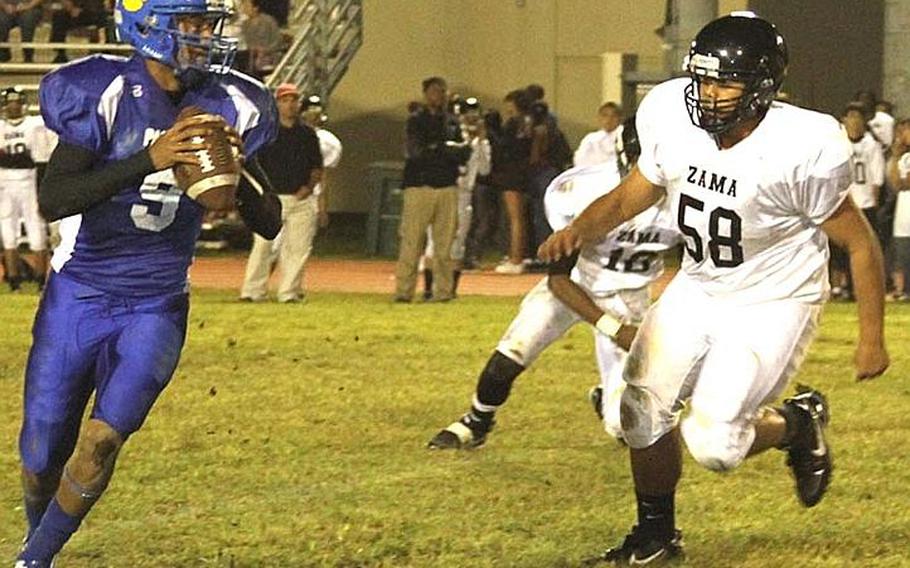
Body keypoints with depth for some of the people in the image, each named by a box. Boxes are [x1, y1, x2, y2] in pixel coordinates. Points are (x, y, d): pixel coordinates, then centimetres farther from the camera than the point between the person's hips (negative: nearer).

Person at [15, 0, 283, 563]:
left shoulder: (226, 107, -3)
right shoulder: (106, 93, -16)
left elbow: (270, 224, 2)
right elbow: (53, 200, -26)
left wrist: (235, 175, -20)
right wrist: (148, 161, -35)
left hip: (157, 306, 2)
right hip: (78, 298, -2)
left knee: (103, 437, -16)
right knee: (43, 459, 6)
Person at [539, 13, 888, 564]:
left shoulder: (800, 149, -27)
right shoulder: (674, 121, -13)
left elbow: (860, 242, -14)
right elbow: (629, 198, 3)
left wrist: (872, 338, -11)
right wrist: (579, 229, -17)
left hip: (773, 302, -5)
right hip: (699, 287, 6)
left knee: (713, 443, -14)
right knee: (644, 412, 4)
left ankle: (799, 425, 18)